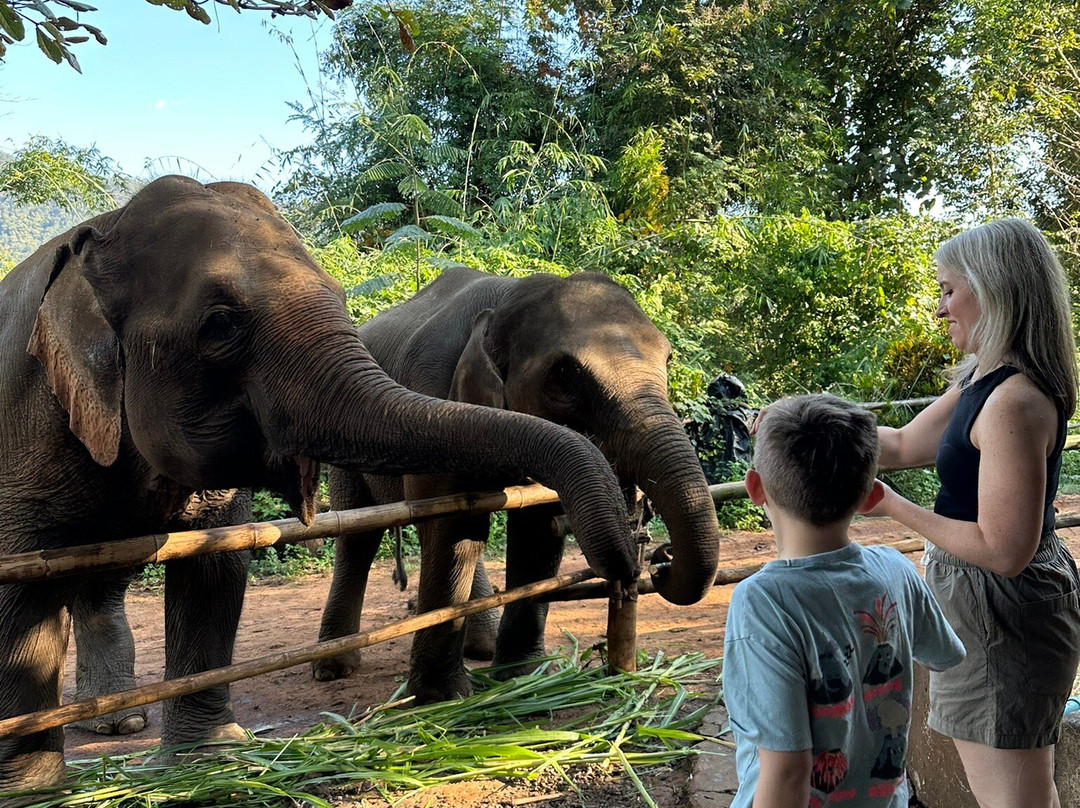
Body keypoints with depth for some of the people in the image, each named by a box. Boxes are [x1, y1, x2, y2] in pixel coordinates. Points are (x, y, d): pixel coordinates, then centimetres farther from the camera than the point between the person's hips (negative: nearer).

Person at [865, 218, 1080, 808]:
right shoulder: (982, 381, 6)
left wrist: (890, 505, -20)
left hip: (1002, 618, -10)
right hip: (986, 606, 10)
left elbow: (1003, 551, -28)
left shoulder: (1014, 401, -26)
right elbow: (903, 445, 16)